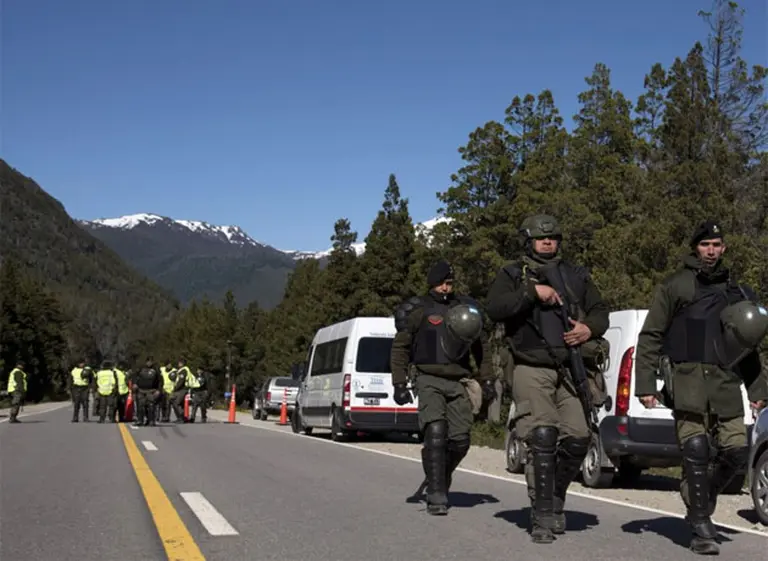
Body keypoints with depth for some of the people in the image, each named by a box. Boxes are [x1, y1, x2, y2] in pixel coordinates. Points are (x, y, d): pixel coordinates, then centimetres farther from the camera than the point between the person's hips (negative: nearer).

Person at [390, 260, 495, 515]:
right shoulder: (419, 310, 3)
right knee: (436, 432, -19)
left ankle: (440, 479, 26)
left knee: (460, 440, 0)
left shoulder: (465, 308, 14)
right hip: (430, 381, -4)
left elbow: (482, 346, 22)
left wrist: (486, 379, 14)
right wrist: (399, 384, -2)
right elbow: (400, 347, 5)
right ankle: (436, 496, -15)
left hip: (458, 382, 4)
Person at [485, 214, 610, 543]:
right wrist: (532, 291, -17)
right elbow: (494, 309, -10)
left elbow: (600, 310, 19)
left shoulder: (575, 276, 19)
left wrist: (590, 328, -3)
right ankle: (543, 516, -5)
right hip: (532, 369, -3)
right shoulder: (512, 275, 7)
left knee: (578, 437, -4)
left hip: (571, 368, 4)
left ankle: (556, 498, 21)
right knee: (542, 439, -12)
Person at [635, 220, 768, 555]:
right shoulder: (674, 287, 8)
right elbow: (650, 337, 4)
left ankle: (702, 498, 23)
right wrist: (645, 384, -4)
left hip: (726, 384, 4)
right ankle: (701, 528, 0)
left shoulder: (736, 292, 23)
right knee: (696, 452, -10)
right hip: (687, 380, -4)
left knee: (736, 451, -4)